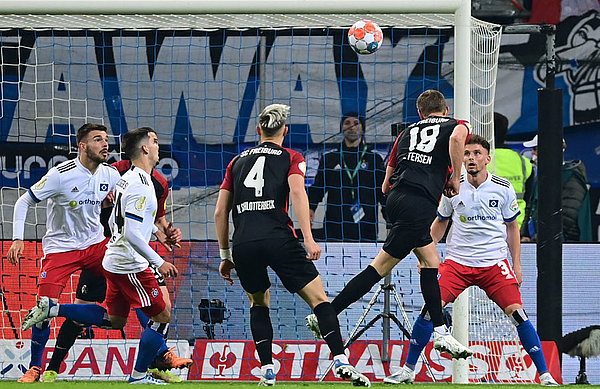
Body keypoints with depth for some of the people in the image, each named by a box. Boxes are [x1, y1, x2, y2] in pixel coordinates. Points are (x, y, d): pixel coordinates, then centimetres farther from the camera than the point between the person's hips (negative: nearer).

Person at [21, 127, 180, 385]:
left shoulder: (127, 179, 11)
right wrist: (159, 262, -22)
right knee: (162, 316, -1)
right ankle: (139, 376, 5)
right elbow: (132, 234, -25)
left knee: (114, 319, 20)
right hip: (130, 265, -10)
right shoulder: (140, 186, -20)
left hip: (114, 260, 10)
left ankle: (52, 309, 15)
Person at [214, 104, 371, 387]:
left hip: (243, 244, 3)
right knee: (318, 298, 2)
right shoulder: (291, 158, 13)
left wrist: (225, 255, 25)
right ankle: (341, 362, -13)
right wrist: (309, 238, -14)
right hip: (278, 239, -3)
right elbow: (297, 192, -7)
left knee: (259, 303, 23)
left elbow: (220, 212, 20)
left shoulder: (237, 161, 23)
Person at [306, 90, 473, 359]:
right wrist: (455, 178, -8)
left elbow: (386, 186, 24)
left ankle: (441, 333, 18)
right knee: (380, 267, -4)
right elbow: (457, 137, -22)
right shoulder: (455, 125, 8)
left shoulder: (408, 132, 23)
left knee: (430, 262, 18)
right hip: (418, 207, -7)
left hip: (396, 198, 7)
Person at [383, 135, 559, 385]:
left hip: (494, 262, -1)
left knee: (516, 312, -16)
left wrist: (517, 265, 6)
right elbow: (440, 224, 17)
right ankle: (407, 371, -1)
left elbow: (512, 227, 11)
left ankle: (545, 375, -6)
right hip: (457, 261, 1)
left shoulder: (503, 189, 0)